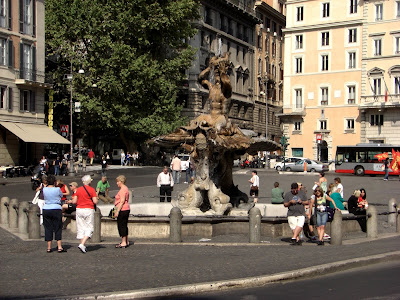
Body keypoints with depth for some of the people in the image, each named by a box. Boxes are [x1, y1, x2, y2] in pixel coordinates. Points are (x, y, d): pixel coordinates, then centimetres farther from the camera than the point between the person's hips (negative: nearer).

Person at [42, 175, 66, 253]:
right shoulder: (57, 189, -9)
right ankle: (59, 247, 2)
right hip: (56, 209, -3)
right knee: (58, 228, 3)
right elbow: (61, 195, 8)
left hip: (46, 210, 3)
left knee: (48, 228, 8)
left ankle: (49, 247, 8)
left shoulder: (44, 189, -1)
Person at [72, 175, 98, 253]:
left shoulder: (78, 189, 4)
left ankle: (83, 245, 13)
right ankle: (82, 244, -14)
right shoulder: (91, 190, -7)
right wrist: (97, 199, 10)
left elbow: (74, 201, 2)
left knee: (81, 228, 11)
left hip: (79, 209, 4)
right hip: (89, 209, -4)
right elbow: (95, 201, -12)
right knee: (89, 228, 1)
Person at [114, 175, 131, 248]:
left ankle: (123, 243, -3)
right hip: (126, 209, 10)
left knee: (121, 226, -6)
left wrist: (117, 211, -21)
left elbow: (122, 201, -21)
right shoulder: (125, 188, 17)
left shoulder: (123, 189, -15)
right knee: (124, 226, 14)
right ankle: (126, 242, 20)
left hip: (122, 210, -10)